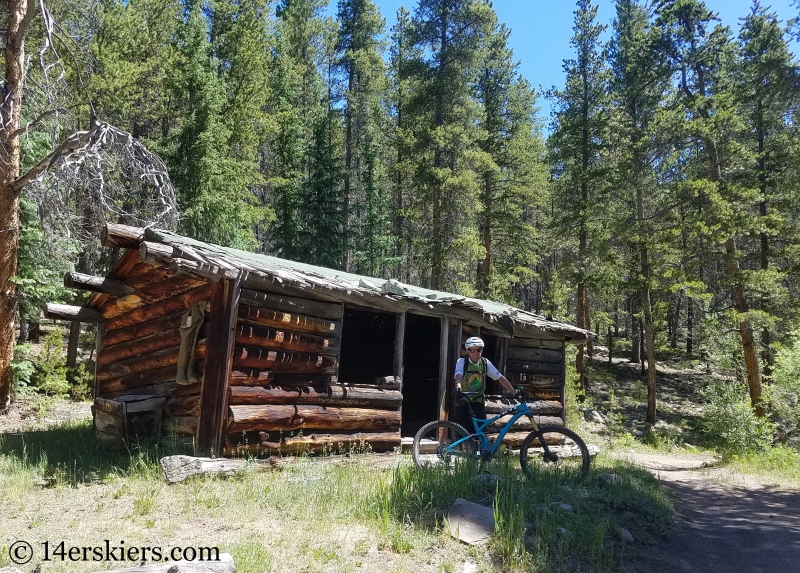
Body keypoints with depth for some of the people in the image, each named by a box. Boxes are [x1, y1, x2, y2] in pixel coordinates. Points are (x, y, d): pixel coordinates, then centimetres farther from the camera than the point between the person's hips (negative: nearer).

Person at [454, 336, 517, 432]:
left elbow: (501, 378, -1)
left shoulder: (486, 363, -2)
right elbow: (458, 376, -28)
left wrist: (515, 393, -8)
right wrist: (458, 387, -51)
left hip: (479, 403, 3)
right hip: (465, 403, -3)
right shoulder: (462, 362, -11)